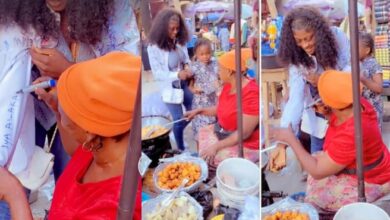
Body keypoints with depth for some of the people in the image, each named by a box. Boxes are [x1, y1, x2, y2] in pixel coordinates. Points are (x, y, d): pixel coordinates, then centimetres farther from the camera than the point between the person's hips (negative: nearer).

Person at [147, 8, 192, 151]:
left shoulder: (179, 41, -9)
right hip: (169, 88, -5)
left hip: (183, 84, 5)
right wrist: (177, 74, -30)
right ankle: (181, 149, 24)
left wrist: (187, 67, -17)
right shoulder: (154, 48, -20)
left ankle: (177, 132, 45)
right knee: (179, 120, 2)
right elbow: (157, 74, -17)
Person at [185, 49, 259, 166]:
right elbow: (221, 109, 18)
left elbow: (244, 133, -28)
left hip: (245, 146, -10)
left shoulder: (251, 94, -28)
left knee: (209, 160, -18)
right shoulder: (228, 85, 0)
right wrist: (199, 111, 10)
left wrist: (217, 146, -27)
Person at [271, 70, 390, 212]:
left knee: (315, 195, -9)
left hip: (370, 183, -8)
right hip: (359, 165, 8)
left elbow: (317, 172, -28)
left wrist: (291, 139, -20)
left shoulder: (351, 135, -39)